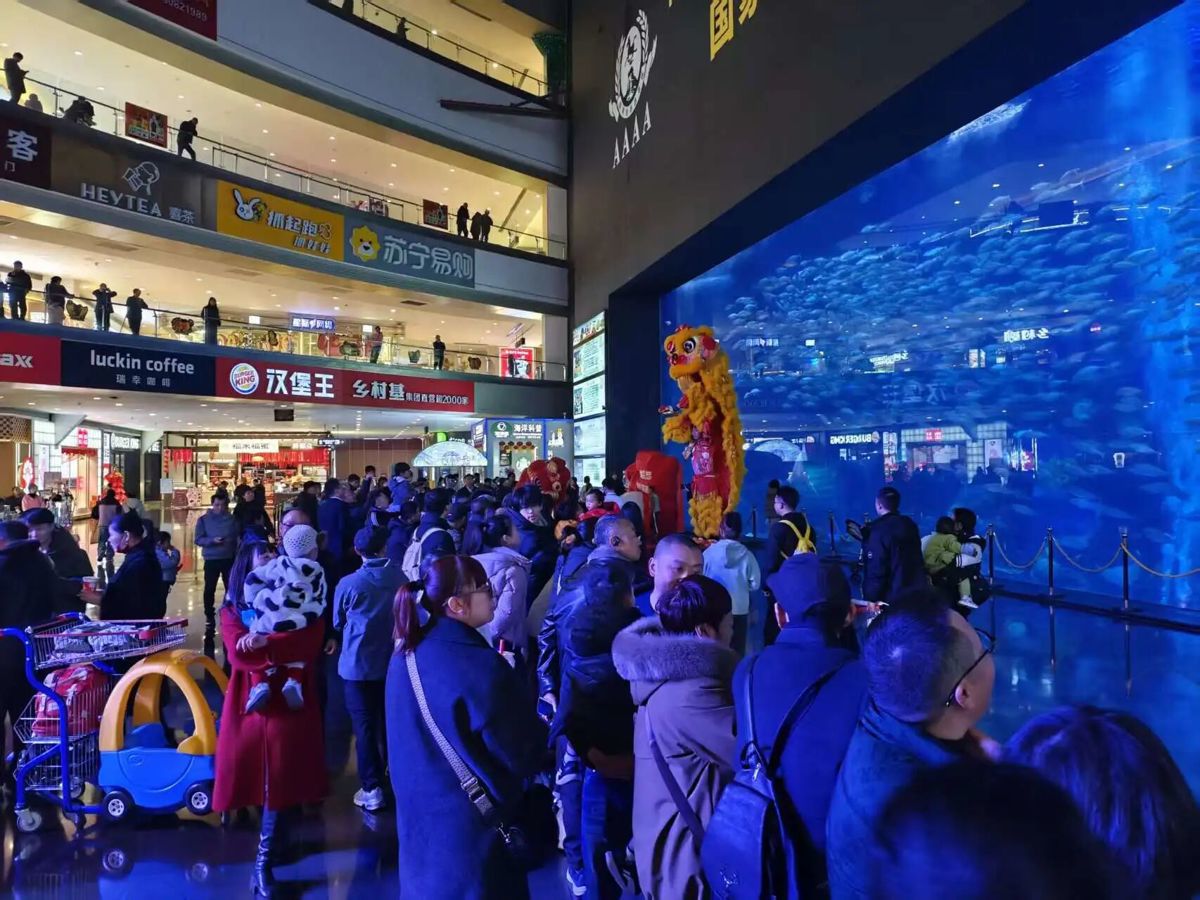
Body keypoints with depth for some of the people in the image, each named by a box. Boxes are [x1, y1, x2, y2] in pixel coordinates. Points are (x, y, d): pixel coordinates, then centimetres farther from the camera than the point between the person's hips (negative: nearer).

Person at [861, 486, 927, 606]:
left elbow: (875, 569, -19)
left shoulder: (878, 530, -18)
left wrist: (869, 600, -13)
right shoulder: (910, 525, 7)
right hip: (916, 590, 8)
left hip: (893, 596, -8)